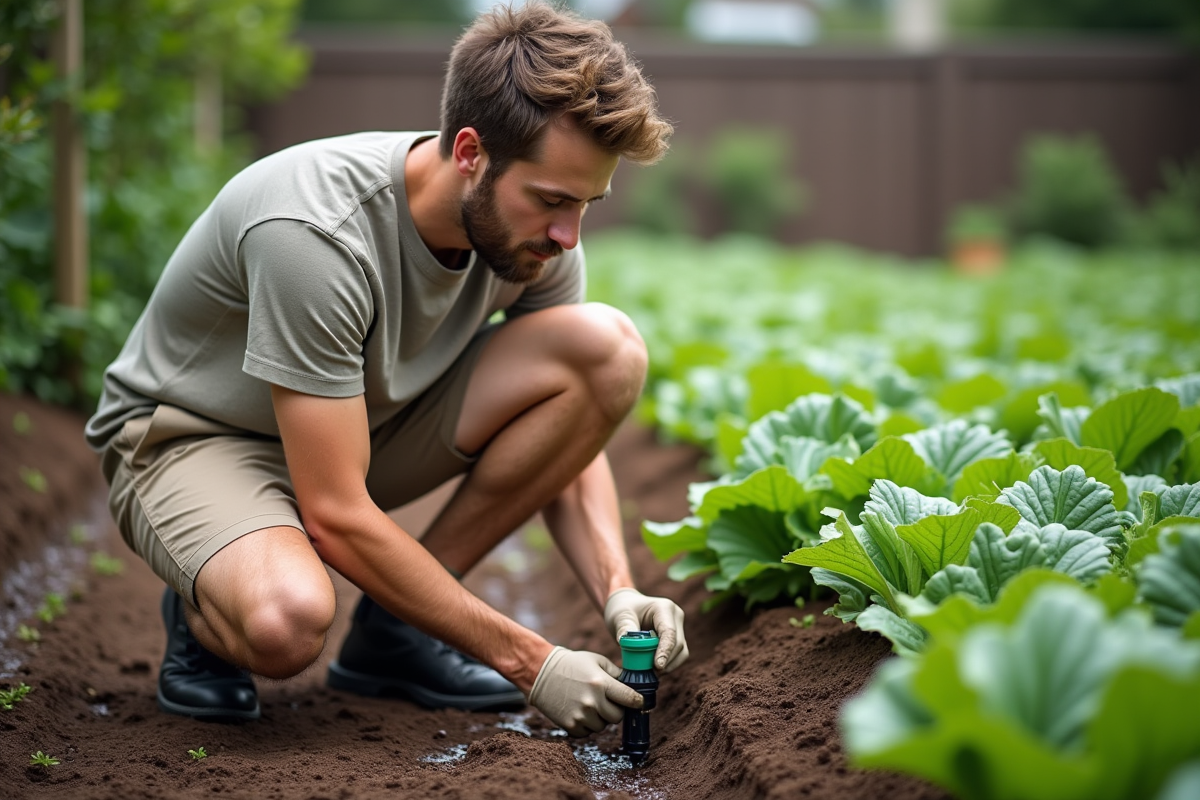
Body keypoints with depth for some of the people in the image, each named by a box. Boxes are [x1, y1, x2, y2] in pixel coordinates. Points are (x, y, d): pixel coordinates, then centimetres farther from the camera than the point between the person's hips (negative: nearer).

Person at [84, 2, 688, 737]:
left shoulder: (535, 230, -15)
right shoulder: (315, 232, -35)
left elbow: (569, 433, -2)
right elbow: (335, 516, -33)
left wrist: (618, 592, -21)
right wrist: (527, 661, -30)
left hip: (369, 424, 7)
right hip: (195, 435, -6)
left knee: (609, 347, -18)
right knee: (288, 622, -41)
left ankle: (397, 625, -6)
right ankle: (207, 610, 0)